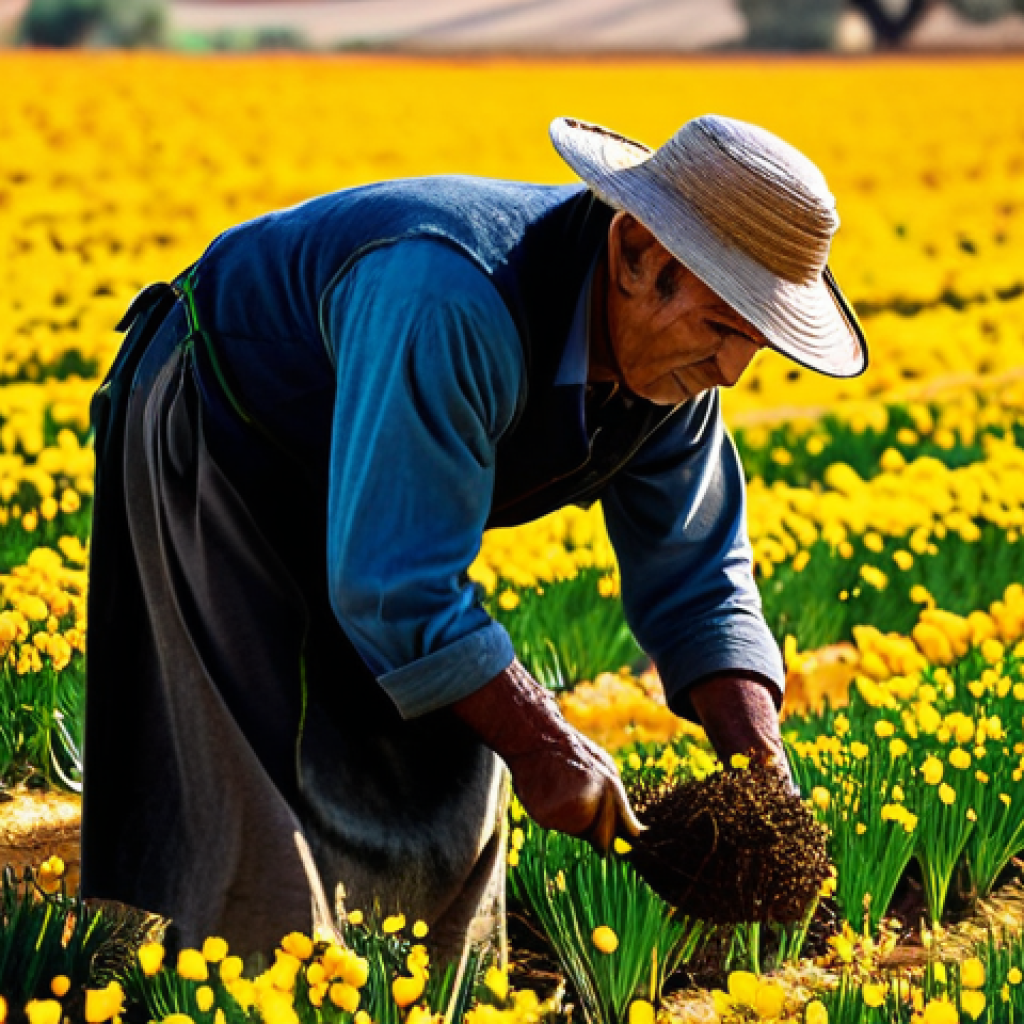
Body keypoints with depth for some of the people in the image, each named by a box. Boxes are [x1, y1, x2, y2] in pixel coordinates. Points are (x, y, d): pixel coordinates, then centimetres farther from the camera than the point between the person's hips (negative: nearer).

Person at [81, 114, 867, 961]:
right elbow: (391, 584, -39)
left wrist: (757, 757, -19)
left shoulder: (672, 351, -15)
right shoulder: (448, 307, -43)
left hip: (368, 477, 8)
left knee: (449, 770, 6)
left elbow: (692, 576, -5)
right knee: (281, 784, -15)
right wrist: (540, 745, -33)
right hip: (219, 449, -8)